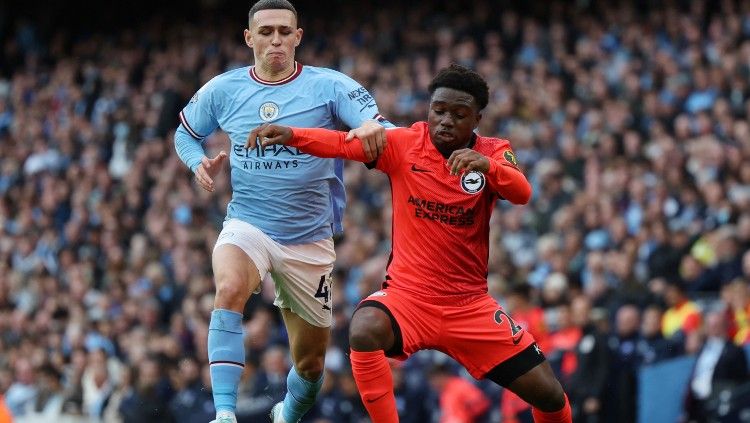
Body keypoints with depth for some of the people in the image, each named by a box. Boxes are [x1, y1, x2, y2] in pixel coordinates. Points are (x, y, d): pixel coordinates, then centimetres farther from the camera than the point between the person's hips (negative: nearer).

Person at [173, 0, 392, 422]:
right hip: (247, 226, 0)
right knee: (230, 289, -36)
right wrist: (200, 162, -5)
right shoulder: (222, 90, 0)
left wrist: (374, 127, -41)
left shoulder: (329, 86, -8)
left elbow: (386, 133, -16)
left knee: (311, 363, 10)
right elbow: (185, 133, 17)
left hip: (309, 239, 1)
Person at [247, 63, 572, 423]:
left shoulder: (493, 153, 0)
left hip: (470, 306, 1)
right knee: (364, 332, -35)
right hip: (407, 295, -1)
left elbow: (522, 193, -20)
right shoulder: (404, 144, -4)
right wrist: (290, 135, -37)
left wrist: (486, 165, -40)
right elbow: (344, 144, -18)